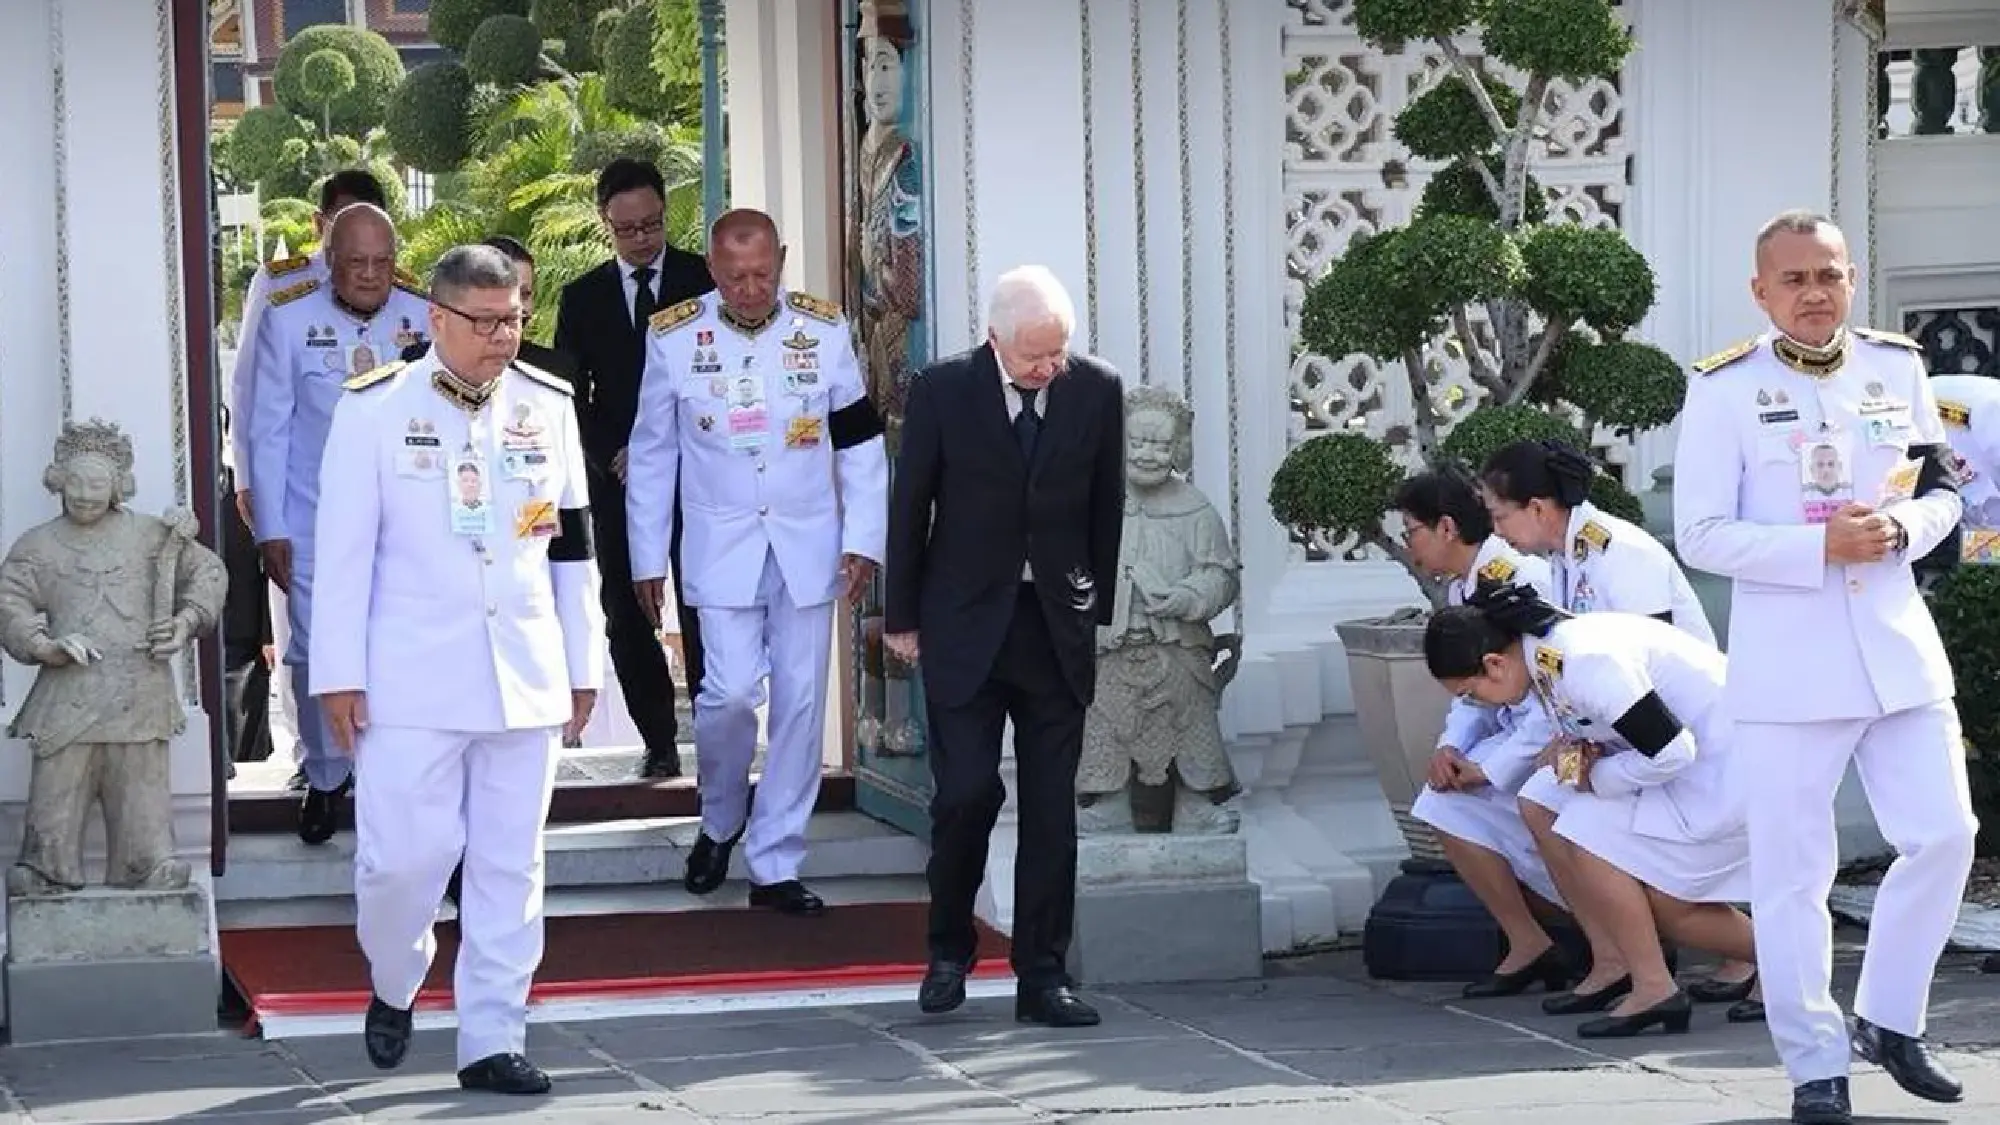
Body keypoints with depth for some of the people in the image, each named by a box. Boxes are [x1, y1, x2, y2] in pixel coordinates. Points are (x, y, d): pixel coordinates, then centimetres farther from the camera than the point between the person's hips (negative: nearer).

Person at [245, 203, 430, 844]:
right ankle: (325, 778, 23)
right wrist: (271, 529, -2)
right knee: (315, 655, 3)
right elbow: (269, 430, 0)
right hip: (314, 525, 0)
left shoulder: (425, 323, -3)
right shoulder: (288, 322, -4)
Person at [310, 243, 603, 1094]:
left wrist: (583, 666, 13)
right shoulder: (375, 409, -2)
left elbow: (572, 546, 14)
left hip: (526, 674, 3)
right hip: (413, 677, -3)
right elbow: (345, 551, -2)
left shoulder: (548, 408, 9)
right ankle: (394, 985, 22)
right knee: (405, 854, -7)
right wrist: (339, 674, -5)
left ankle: (491, 1040, 11)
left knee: (510, 864, 4)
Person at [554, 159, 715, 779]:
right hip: (619, 478, 2)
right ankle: (659, 743, 7)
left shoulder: (706, 280, 4)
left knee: (702, 613, -5)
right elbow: (571, 396, 8)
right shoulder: (582, 298, 10)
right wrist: (613, 456, -7)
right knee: (627, 617, 0)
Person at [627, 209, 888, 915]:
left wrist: (863, 540, -1)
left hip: (808, 545, 2)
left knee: (800, 704, 2)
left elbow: (860, 442, 5)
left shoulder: (823, 331, -2)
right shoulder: (673, 338, -4)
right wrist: (647, 559, 5)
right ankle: (720, 822, 16)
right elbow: (651, 453, 4)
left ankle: (774, 865, 12)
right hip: (721, 547, -2)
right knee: (731, 691, -13)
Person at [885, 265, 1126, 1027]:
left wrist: (1095, 609, 8)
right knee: (966, 791, -8)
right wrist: (901, 617, 4)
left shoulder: (1097, 390, -2)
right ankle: (949, 950, 14)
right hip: (965, 623, -2)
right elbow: (910, 506, 1)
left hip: (1057, 626, 2)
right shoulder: (943, 390, -7)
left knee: (1051, 807, 2)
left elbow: (1106, 507, 8)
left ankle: (1042, 977, 8)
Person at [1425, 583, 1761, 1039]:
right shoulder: (1547, 654, 4)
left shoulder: (1586, 663, -26)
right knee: (1664, 904, 8)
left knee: (1591, 840, -12)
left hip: (1725, 762, -10)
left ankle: (1654, 988, -6)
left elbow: (1669, 750, -25)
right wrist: (1571, 749, -4)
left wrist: (1595, 778, -10)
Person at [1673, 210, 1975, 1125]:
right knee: (1793, 870, 0)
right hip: (1787, 662, -4)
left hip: (1897, 646, 4)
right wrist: (1820, 548, -19)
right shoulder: (1725, 390, -5)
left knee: (1943, 836, 2)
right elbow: (1701, 535, -8)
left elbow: (1943, 491, 15)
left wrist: (1902, 527, -8)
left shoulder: (1898, 368, 7)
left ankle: (1888, 1020, 22)